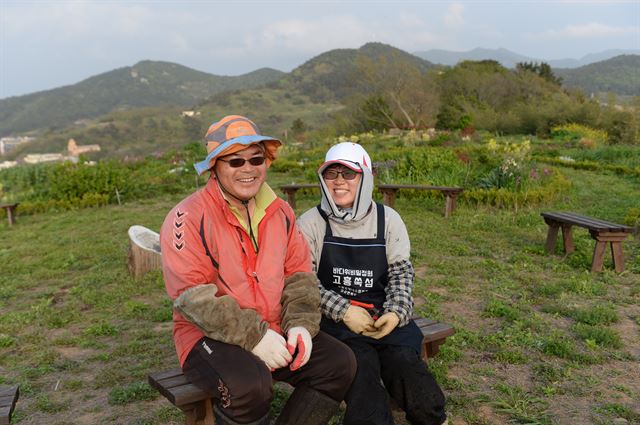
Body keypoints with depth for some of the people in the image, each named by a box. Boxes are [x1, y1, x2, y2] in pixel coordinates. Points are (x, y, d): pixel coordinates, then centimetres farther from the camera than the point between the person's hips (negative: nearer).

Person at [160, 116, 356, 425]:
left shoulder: (280, 212, 7)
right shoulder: (188, 217, -13)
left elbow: (299, 274, 8)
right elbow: (192, 296, -19)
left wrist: (301, 324, -10)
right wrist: (253, 337, -24)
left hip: (274, 332, 6)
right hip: (208, 336, -6)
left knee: (340, 362, -8)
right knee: (249, 383, -34)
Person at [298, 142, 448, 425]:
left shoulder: (388, 219, 8)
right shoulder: (310, 223, 1)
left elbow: (401, 271, 9)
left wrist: (396, 312, -8)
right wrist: (343, 311, -14)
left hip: (384, 317, 2)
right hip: (334, 318, -1)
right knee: (362, 367, -27)